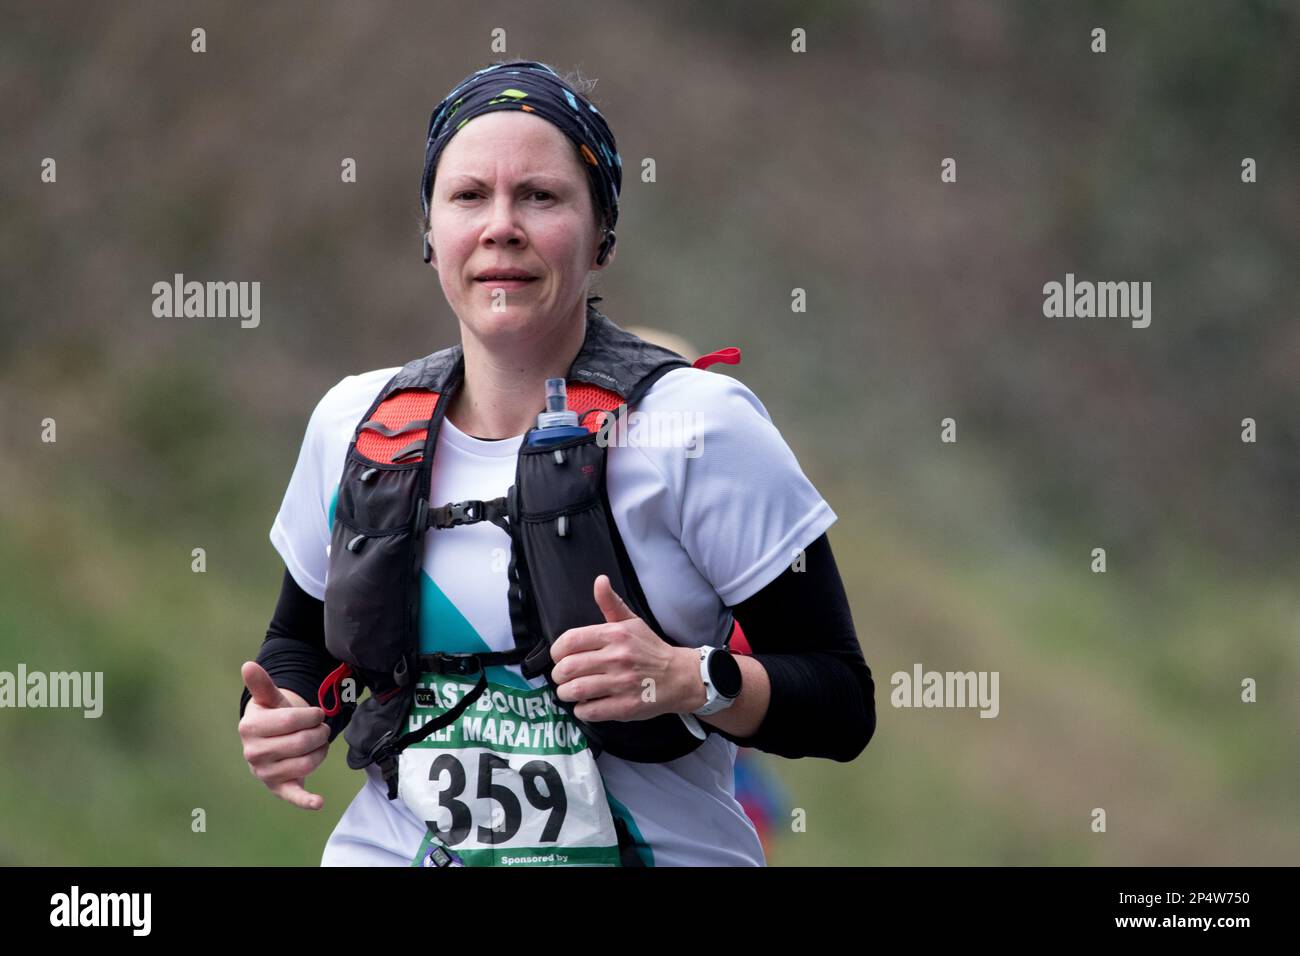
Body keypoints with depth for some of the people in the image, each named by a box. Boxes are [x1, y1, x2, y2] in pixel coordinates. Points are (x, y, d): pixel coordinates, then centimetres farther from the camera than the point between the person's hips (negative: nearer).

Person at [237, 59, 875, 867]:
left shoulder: (700, 425, -11)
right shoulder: (351, 423, 0)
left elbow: (843, 707, -10)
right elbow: (304, 639, 17)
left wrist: (688, 681, -26)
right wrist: (284, 715, -4)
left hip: (657, 853, -3)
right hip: (391, 848, 3)